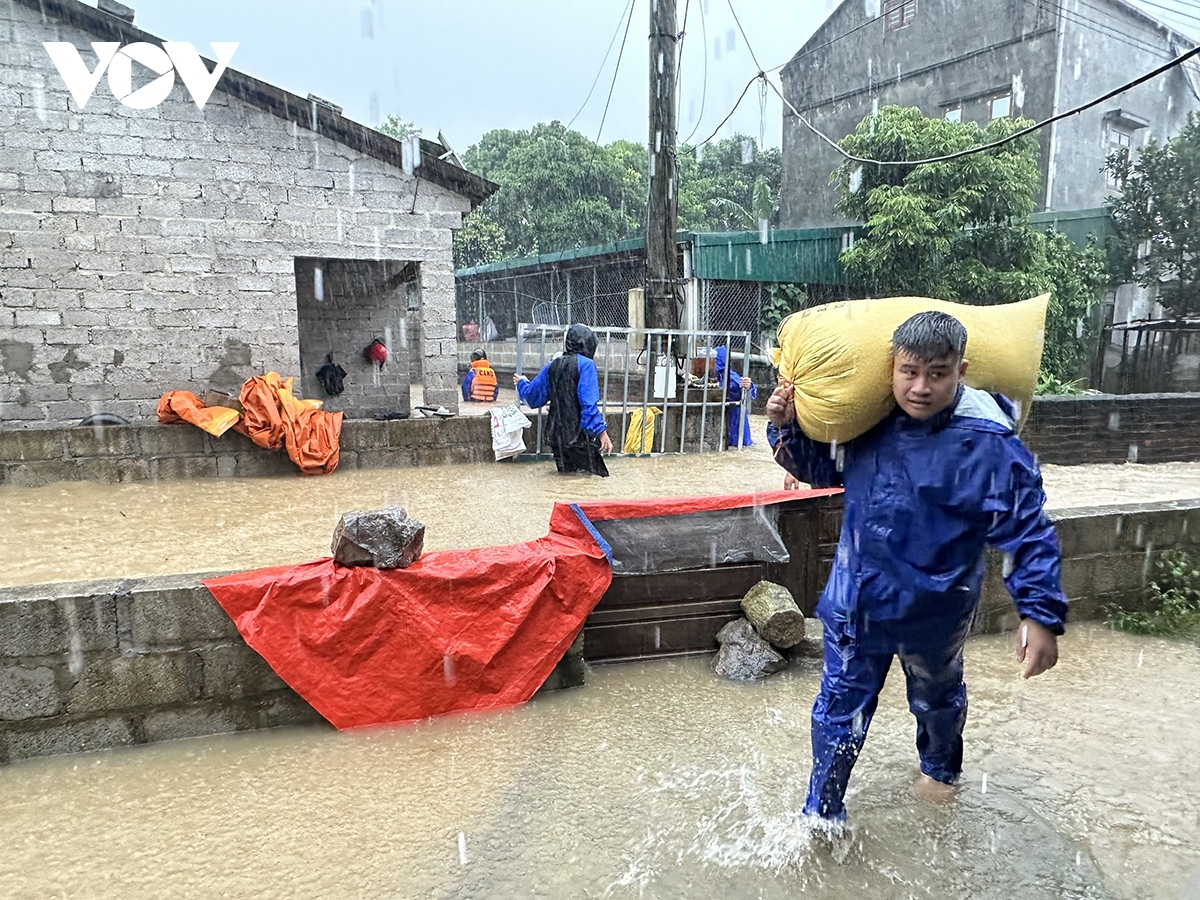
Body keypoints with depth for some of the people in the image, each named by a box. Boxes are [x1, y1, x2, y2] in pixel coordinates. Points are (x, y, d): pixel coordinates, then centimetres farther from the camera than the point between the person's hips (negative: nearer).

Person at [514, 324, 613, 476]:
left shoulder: (553, 365, 8)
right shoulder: (585, 364, -9)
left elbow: (532, 396, 17)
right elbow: (589, 403, -19)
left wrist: (522, 383, 38)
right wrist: (601, 431, -20)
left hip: (557, 434, 6)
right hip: (580, 434, -6)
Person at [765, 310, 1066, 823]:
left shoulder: (989, 444, -22)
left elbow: (1028, 534, -17)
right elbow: (822, 470, 8)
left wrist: (1042, 615, -21)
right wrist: (787, 428, -9)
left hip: (935, 611, -2)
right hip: (856, 602, 2)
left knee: (937, 700, 27)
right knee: (840, 708, 12)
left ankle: (939, 767, 59)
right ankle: (821, 813, 32)